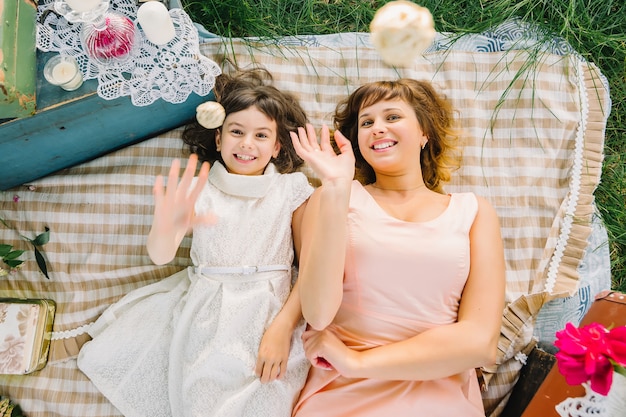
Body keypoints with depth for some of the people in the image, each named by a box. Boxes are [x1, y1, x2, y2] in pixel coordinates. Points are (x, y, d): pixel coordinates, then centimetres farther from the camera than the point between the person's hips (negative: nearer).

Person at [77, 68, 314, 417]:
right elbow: (160, 257, -12)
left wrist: (282, 327, -15)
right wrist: (165, 230, -36)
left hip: (266, 314, -2)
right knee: (104, 356, 4)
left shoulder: (292, 189, -2)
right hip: (200, 312, 3)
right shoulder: (199, 189, 1)